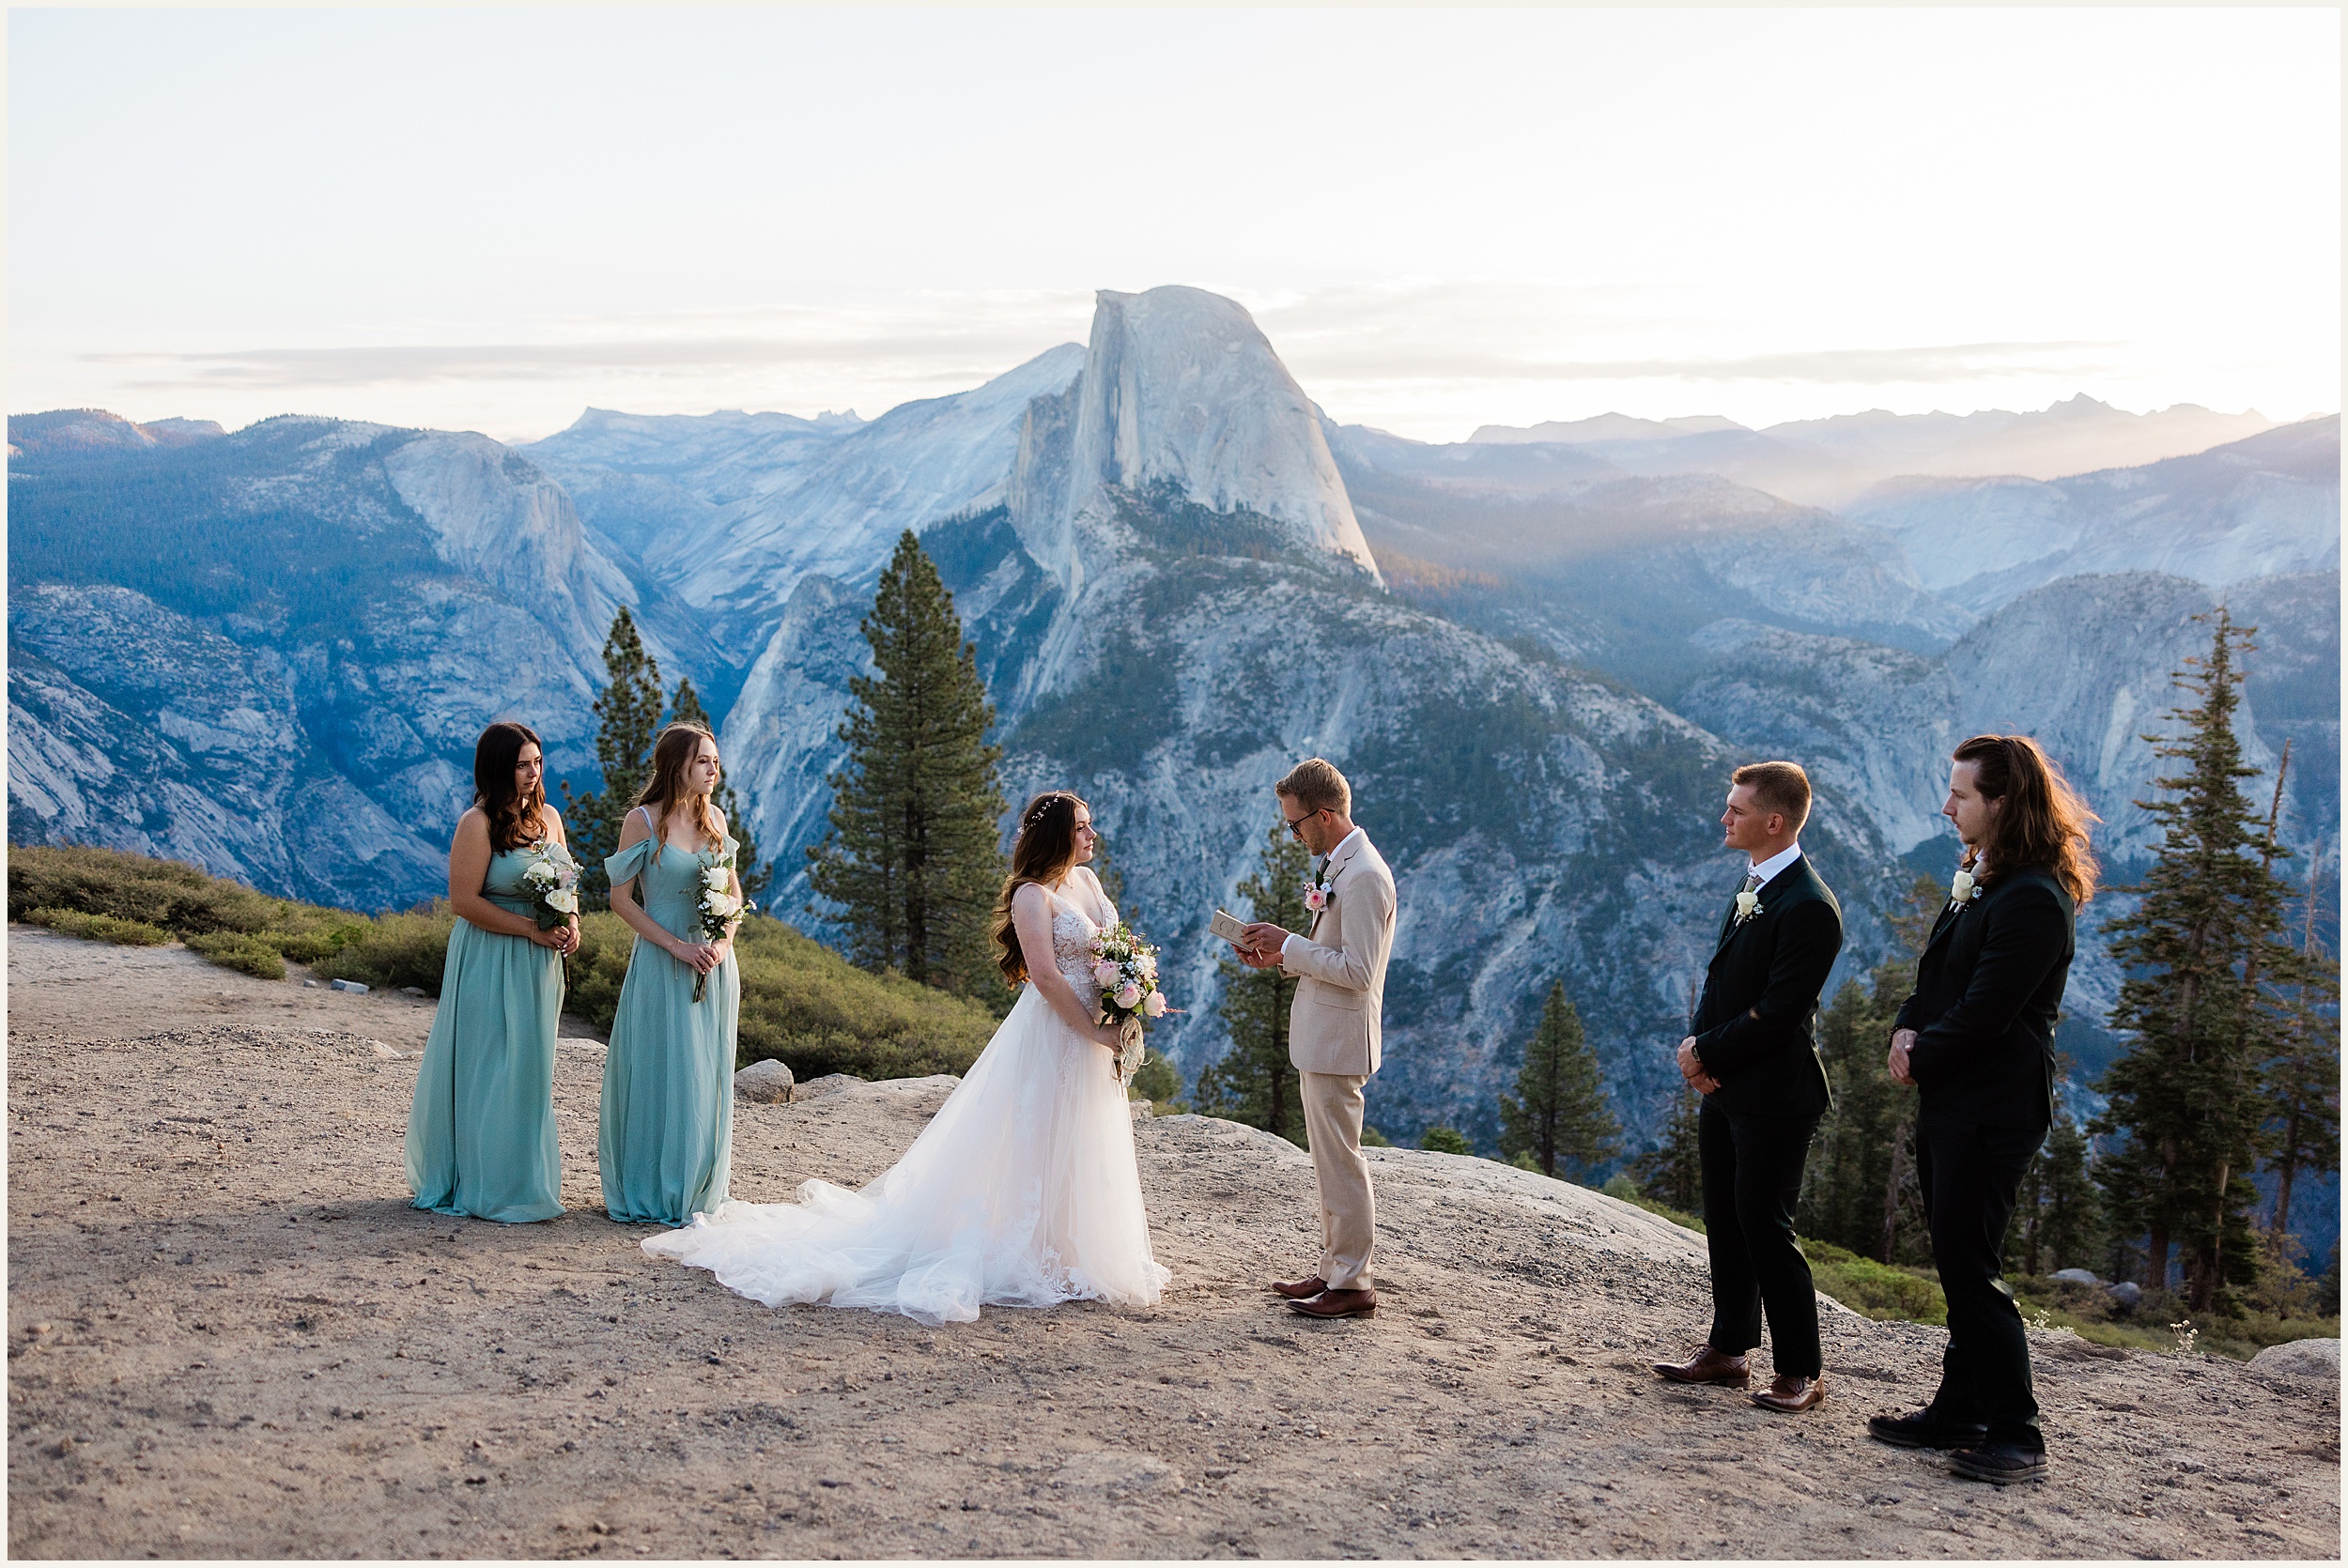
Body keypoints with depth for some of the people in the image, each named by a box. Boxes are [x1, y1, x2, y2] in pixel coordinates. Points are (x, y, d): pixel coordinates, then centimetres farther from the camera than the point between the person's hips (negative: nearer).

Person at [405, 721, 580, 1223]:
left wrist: (570, 924, -2)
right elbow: (464, 900, -17)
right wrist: (532, 929, -19)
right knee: (490, 1072, -1)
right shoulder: (477, 824, -12)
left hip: (539, 965, 7)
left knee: (530, 1069, 13)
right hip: (490, 961, -7)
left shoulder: (548, 817, 9)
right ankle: (488, 1187, 7)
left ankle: (527, 1178, 23)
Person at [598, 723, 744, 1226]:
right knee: (657, 1071, 0)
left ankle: (698, 1190, 17)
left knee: (707, 1075, 8)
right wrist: (677, 946, -14)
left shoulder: (714, 817, 6)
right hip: (661, 962, -5)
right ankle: (648, 1191, 11)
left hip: (714, 965, 5)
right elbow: (621, 900, -8)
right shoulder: (642, 820, -8)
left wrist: (723, 941, -6)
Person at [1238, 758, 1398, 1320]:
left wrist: (1289, 944, -17)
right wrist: (1280, 955, 7)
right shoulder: (1339, 864, 13)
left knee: (1341, 1162, -3)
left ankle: (1353, 1284, 6)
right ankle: (1334, 1268, 27)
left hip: (1338, 1040, -11)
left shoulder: (1364, 876, -20)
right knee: (1330, 1162, 17)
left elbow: (1358, 970, -24)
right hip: (1320, 1038, 11)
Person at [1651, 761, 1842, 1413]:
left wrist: (1706, 1053, -12)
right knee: (1725, 1223, 15)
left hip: (1772, 1097, -9)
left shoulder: (1809, 908, -20)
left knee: (1765, 1230, -2)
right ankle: (1728, 1350, 28)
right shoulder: (1753, 888, 11)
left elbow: (1776, 1017, -22)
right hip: (1724, 1089, 9)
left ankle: (1801, 1370, 12)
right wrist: (1698, 1042, -2)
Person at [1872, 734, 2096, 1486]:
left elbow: (1983, 1014, -20)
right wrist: (1907, 1032, -1)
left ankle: (2016, 1435, 2)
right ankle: (1959, 1412, 24)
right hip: (1950, 1104, 10)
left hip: (1990, 1111, -10)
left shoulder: (2032, 900, -19)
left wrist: (1920, 1059, -7)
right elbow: (1936, 979, 18)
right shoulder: (1976, 883, 14)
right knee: (1955, 1262, 15)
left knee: (1968, 1266, -7)